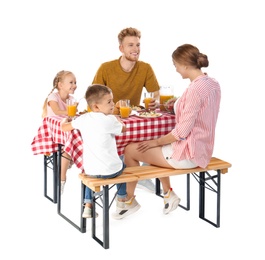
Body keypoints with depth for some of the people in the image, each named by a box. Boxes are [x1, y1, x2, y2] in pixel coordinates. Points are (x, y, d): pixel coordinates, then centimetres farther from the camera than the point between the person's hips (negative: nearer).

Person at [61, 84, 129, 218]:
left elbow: (64, 127, 13)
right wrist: (118, 119, 27)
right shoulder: (110, 120, -13)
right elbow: (123, 128, 7)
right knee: (122, 166, 32)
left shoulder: (83, 119, -1)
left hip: (89, 171, 3)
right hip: (110, 170, -3)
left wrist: (65, 120, 35)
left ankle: (88, 206, 33)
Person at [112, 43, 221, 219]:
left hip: (188, 154, -10)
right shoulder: (213, 84, 3)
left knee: (130, 150, 4)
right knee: (155, 148, 29)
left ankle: (129, 199, 23)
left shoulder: (196, 89, -25)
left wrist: (156, 142, -12)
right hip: (201, 149, 10)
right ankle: (168, 193, 29)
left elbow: (182, 132, -25)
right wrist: (178, 105, 13)